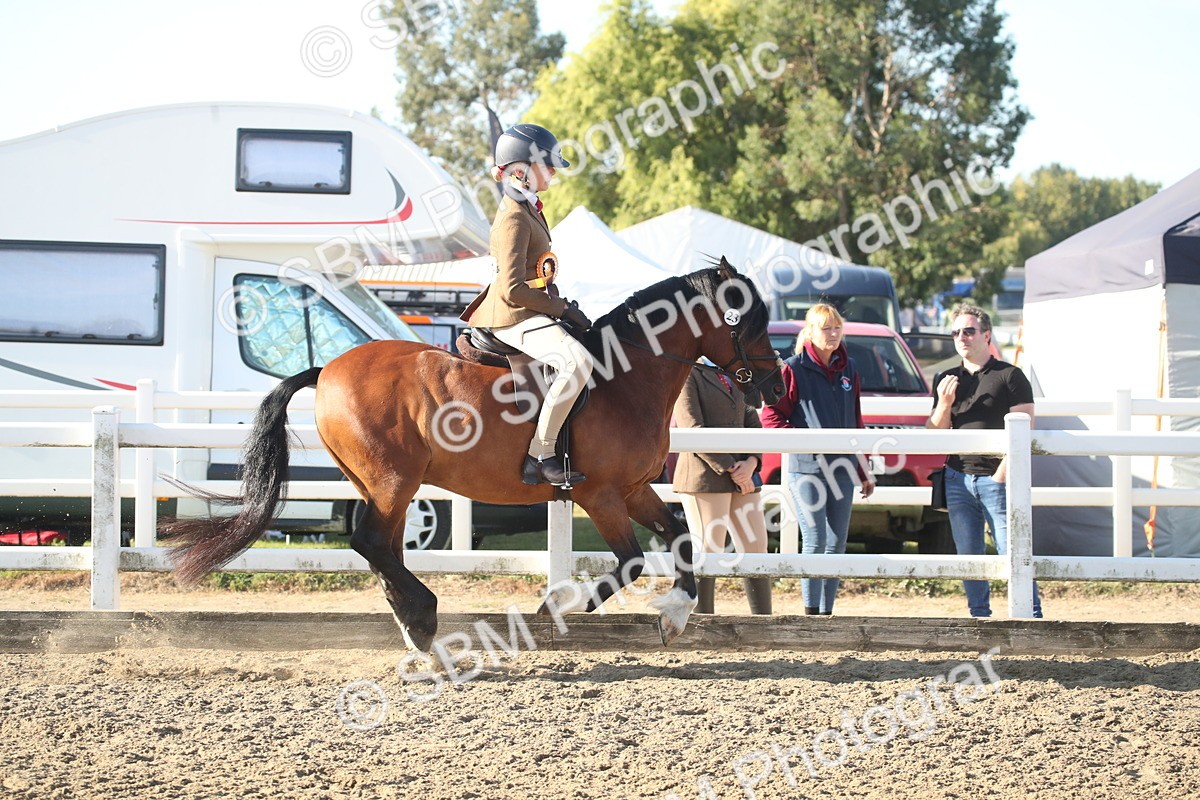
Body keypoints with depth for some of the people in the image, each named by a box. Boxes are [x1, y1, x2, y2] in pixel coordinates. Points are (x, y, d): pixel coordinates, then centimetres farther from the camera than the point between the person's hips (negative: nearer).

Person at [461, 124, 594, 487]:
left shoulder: (528, 209, 16)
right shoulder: (514, 219, -16)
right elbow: (513, 289, -22)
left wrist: (565, 308, 13)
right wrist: (562, 310, -16)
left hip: (532, 312, 11)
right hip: (514, 317, -11)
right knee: (577, 362, -31)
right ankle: (540, 455, -27)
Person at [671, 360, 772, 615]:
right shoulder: (689, 375, -4)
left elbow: (753, 422, 14)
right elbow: (693, 429, -13)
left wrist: (752, 463, -5)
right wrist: (730, 469, -15)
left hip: (743, 479, 7)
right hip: (705, 477, -7)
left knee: (756, 552, 7)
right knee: (708, 554, -6)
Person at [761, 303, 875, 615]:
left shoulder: (849, 369, 12)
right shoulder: (793, 369, -5)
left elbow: (856, 422, 16)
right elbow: (770, 415, -6)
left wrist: (864, 472, 16)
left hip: (843, 469, 5)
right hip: (807, 469, -5)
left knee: (837, 543, 7)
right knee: (815, 541, -9)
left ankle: (827, 611, 14)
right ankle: (811, 611, -1)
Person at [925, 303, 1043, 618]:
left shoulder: (1010, 376, -1)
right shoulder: (947, 380, 14)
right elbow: (934, 432, 13)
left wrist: (1004, 469, -14)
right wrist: (944, 403, -5)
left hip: (997, 478, -5)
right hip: (958, 478, 5)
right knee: (968, 555, 6)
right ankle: (979, 617, 13)